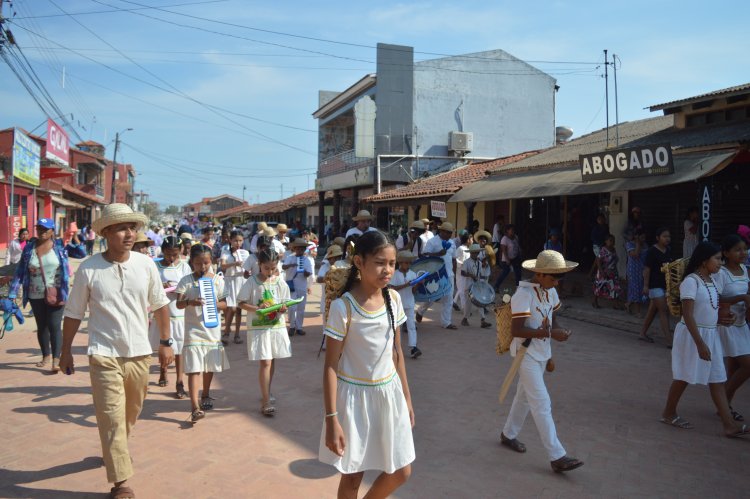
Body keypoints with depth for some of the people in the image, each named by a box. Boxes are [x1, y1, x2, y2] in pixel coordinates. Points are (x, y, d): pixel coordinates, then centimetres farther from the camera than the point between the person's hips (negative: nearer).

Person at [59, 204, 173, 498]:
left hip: (139, 353, 4)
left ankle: (115, 449, 48)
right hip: (104, 355, -3)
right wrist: (66, 351, 4)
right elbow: (74, 314, 0)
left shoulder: (145, 264, -4)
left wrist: (166, 343, 6)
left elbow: (160, 305, 6)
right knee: (112, 417, -3)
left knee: (132, 412, 20)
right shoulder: (89, 269, -10)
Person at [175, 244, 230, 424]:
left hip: (212, 328, 3)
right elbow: (178, 303, -11)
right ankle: (195, 407, -12)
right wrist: (190, 302, -32)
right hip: (193, 329, -3)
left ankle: (205, 395, 38)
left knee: (210, 366, 16)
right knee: (194, 368, -10)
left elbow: (224, 303, 3)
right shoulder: (186, 281, -4)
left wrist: (215, 304, -19)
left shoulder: (217, 280, 2)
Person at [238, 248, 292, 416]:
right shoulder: (251, 282, -8)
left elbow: (286, 303, 5)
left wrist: (283, 308, -17)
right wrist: (257, 308, -20)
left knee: (271, 361, 15)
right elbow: (241, 303, -5)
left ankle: (267, 393, 34)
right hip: (258, 328, -4)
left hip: (277, 326, 4)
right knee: (265, 362, -8)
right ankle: (266, 402, -2)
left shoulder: (280, 282, 0)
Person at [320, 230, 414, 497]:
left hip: (389, 393, 5)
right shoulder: (343, 307, -19)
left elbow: (397, 352, 8)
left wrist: (407, 397, 11)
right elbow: (331, 365, -15)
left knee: (400, 472, 13)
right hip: (355, 395, -5)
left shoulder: (393, 299, -3)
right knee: (352, 475, 11)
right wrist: (332, 419, -16)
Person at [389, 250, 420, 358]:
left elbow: (413, 290, 5)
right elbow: (392, 288, -15)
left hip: (409, 303, 2)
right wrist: (405, 285, -23)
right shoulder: (395, 274, -6)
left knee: (411, 325, -6)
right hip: (398, 303, -2)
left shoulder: (412, 274, 4)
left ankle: (412, 347, -11)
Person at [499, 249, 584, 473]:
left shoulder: (551, 292, 3)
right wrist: (550, 333, -31)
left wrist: (559, 330, -8)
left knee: (525, 397, 20)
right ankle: (557, 457, 0)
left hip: (541, 354, 8)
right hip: (526, 355, -8)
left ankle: (508, 434, 38)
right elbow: (516, 331, -28)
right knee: (542, 404, -5)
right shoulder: (524, 294, -23)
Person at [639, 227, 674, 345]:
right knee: (664, 311, -10)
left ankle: (643, 333, 27)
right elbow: (646, 269, -15)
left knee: (653, 310, 15)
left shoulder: (667, 250, 9)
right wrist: (645, 285, -18)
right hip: (655, 285, -8)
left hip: (664, 284, 8)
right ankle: (669, 341, -11)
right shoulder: (652, 251, -13)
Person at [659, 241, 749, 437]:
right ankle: (668, 413, 23)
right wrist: (700, 343, -25)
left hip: (711, 334, 8)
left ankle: (729, 424, 10)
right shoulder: (691, 281, -18)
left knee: (717, 379, 7)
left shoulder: (711, 280, 7)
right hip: (692, 334, -8)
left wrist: (722, 318, 1)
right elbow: (688, 315, -22)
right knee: (684, 376, 6)